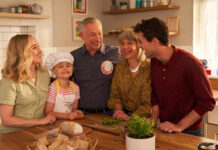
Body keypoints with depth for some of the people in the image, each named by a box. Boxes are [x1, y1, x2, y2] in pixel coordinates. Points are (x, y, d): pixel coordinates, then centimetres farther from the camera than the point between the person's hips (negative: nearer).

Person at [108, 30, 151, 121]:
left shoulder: (149, 69, -10)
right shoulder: (120, 67, 7)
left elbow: (148, 103, -11)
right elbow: (115, 94, 9)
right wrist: (118, 110, -9)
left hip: (143, 119, -3)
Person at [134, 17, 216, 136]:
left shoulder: (190, 64, -21)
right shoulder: (154, 62, 0)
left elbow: (207, 102, -18)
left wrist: (180, 126, -20)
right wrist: (154, 119, -3)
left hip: (188, 131, -5)